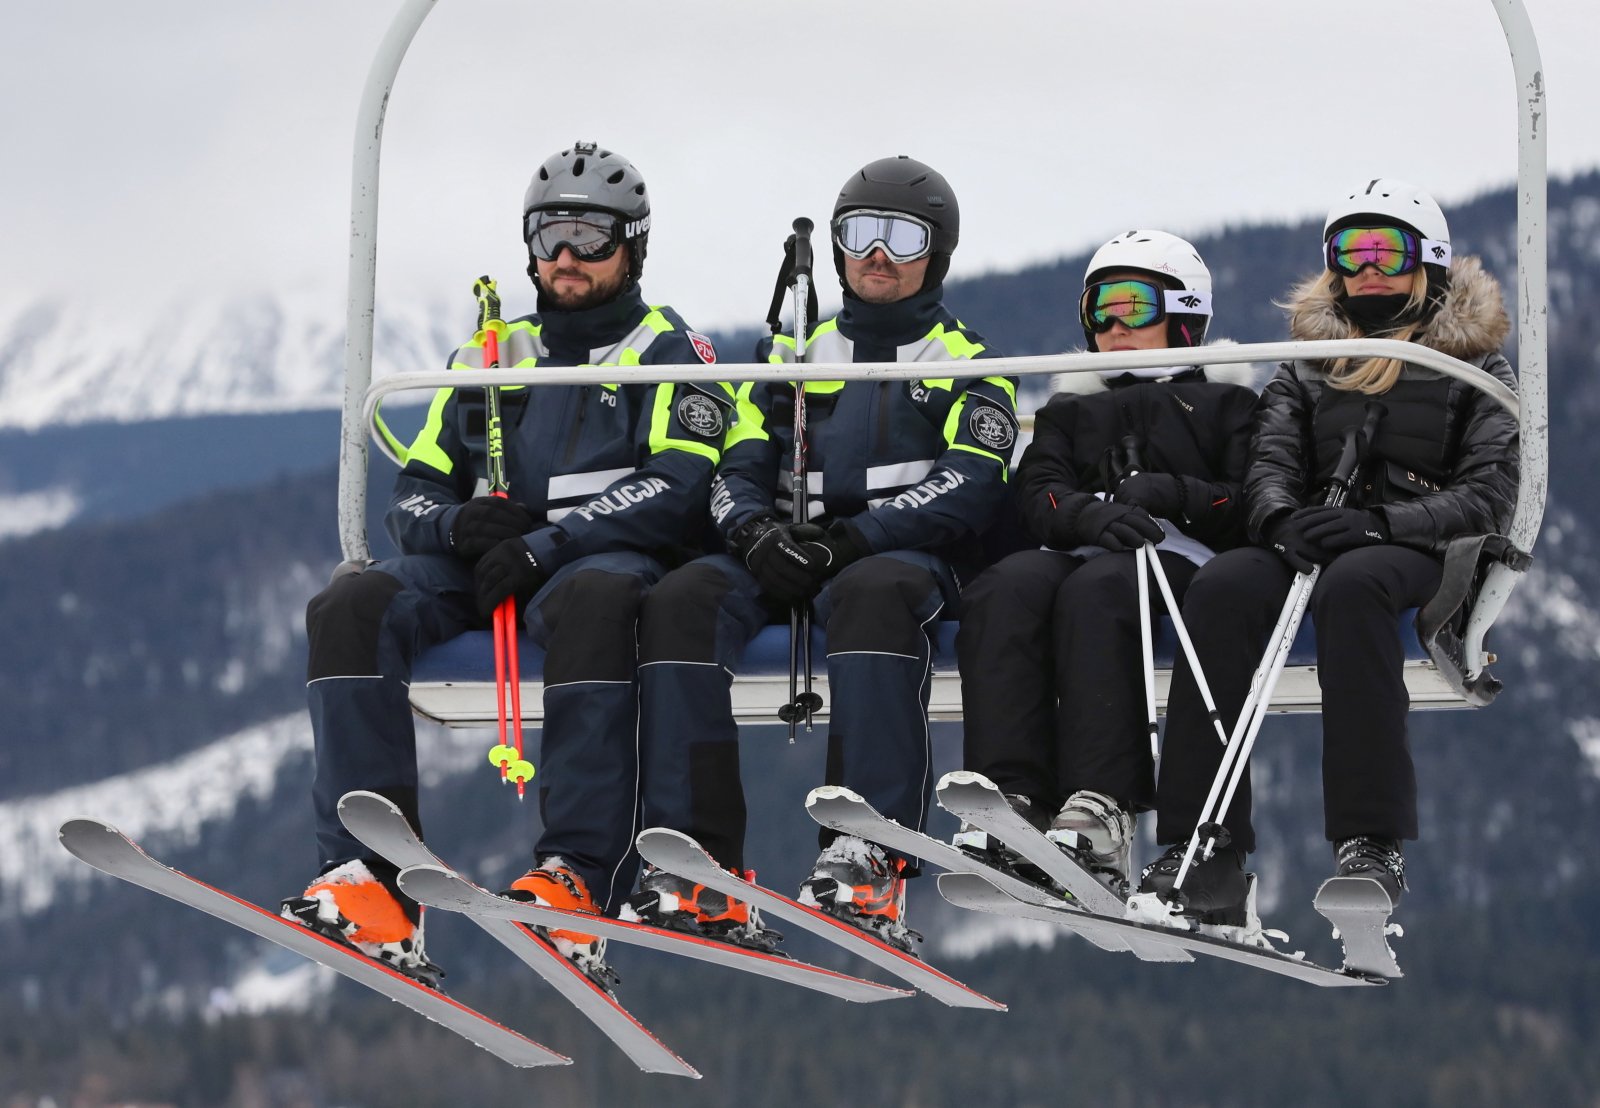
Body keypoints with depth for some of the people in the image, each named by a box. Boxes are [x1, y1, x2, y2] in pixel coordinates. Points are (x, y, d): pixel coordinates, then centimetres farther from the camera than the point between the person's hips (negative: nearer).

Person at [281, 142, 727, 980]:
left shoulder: (668, 355, 9)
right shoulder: (492, 359, 23)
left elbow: (677, 493, -8)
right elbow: (414, 495, 17)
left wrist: (544, 544, -19)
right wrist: (458, 523, -9)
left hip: (609, 561, -4)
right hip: (481, 568, 5)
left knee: (592, 598, -41)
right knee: (351, 608, -24)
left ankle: (581, 876, -47)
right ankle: (370, 879, -36)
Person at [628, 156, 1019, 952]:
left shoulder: (967, 364, 14)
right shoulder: (796, 352, 25)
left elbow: (968, 488, -3)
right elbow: (739, 471, 15)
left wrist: (854, 538, -19)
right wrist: (757, 532, -11)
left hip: (909, 557, -4)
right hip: (790, 555, 4)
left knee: (873, 593, -41)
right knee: (684, 600, -28)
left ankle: (869, 860, -51)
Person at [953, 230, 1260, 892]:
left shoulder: (1225, 402, 26)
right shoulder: (1071, 410, 34)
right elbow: (1039, 496, 13)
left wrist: (1175, 495, -11)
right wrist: (1093, 514, -11)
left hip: (1183, 557, -3)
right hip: (1077, 553, 3)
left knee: (1093, 592, -39)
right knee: (1004, 591, -34)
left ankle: (1100, 810, -55)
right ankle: (1011, 797, -49)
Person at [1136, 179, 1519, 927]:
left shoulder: (1473, 368, 14)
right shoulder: (1305, 371, 24)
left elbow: (1489, 497, 0)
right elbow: (1269, 469, 9)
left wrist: (1379, 522, -17)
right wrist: (1284, 519, -17)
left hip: (1427, 560, -3)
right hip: (1313, 549, 3)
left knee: (1353, 584, -40)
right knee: (1224, 587, -32)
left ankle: (1371, 843, -45)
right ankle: (1204, 853, -40)